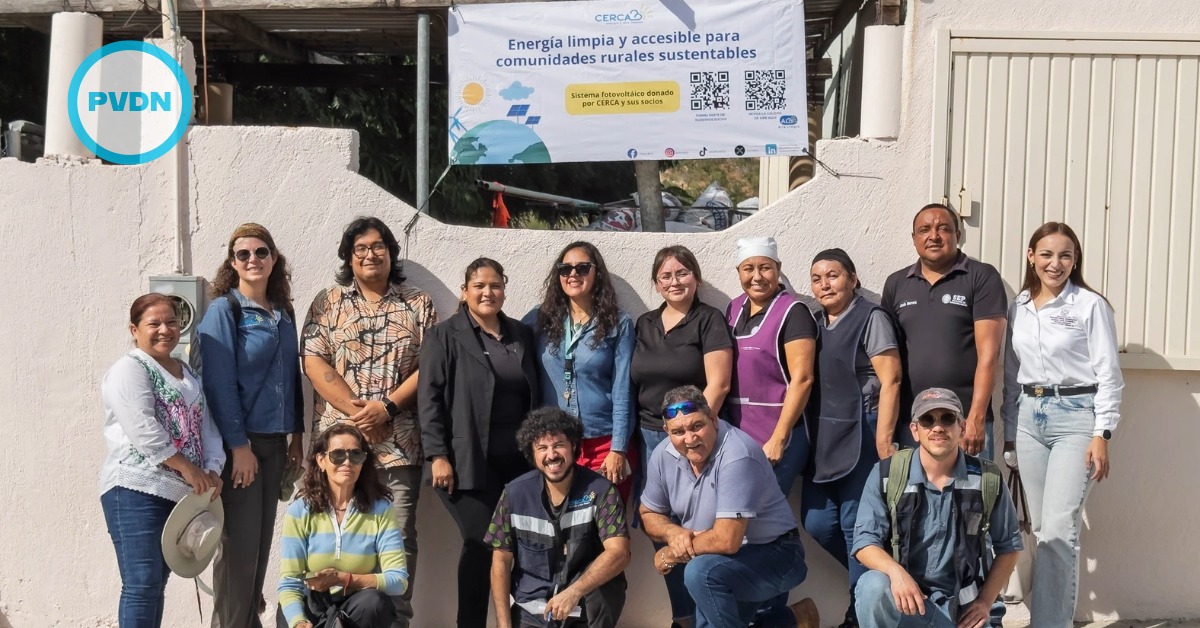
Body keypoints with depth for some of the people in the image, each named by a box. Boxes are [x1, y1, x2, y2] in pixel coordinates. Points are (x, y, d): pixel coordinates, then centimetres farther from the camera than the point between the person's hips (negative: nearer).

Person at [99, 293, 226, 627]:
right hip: (136, 490, -7)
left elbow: (206, 425, 14)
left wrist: (212, 470, -3)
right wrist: (187, 468, -15)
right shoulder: (129, 370, -4)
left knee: (157, 584, 11)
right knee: (143, 585, -12)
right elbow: (143, 429, -16)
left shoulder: (189, 374, 20)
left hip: (178, 493, 8)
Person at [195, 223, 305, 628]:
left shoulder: (284, 313, 12)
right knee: (240, 543, -4)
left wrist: (296, 435, 11)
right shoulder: (223, 310, -6)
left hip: (274, 441, 6)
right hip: (240, 441, -6)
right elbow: (219, 382, -13)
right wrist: (238, 445, -17)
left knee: (262, 539, 10)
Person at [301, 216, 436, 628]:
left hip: (399, 444, 0)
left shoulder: (419, 305, 9)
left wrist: (387, 406, -11)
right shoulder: (328, 303, 8)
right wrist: (355, 409, -11)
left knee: (400, 539, 2)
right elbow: (314, 361, -2)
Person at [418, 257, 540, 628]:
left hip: (519, 460, 5)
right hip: (469, 462, -4)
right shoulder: (445, 336, 0)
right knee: (481, 545, -6)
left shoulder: (523, 336, 14)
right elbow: (429, 398, -6)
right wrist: (438, 455, -14)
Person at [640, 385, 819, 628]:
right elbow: (649, 514, 7)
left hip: (773, 555, -8)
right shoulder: (663, 455, -7)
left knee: (701, 572, -32)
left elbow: (726, 540, -32)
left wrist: (671, 554, -17)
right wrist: (674, 533, -16)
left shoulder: (736, 456, -29)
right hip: (725, 560, 8)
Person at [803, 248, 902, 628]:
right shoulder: (815, 323, 14)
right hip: (823, 436, 7)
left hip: (860, 434, -7)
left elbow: (890, 382, -11)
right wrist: (809, 436, 11)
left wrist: (883, 442, -17)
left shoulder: (871, 318, -5)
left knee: (856, 524, -3)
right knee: (816, 522, 7)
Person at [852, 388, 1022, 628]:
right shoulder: (887, 474, -6)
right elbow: (865, 540, -8)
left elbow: (1008, 546, 9)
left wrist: (985, 601, 0)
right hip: (905, 598, -1)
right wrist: (896, 571, -28)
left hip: (962, 605, 1)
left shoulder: (987, 478, -2)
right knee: (873, 586, -34)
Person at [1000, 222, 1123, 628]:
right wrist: (1008, 423, 12)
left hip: (1075, 416, -5)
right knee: (1040, 528, 9)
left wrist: (1101, 435, -12)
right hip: (1029, 417, 5)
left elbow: (1108, 374, -7)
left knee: (1059, 529, -9)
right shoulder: (1018, 307, 9)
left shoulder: (1091, 305, -5)